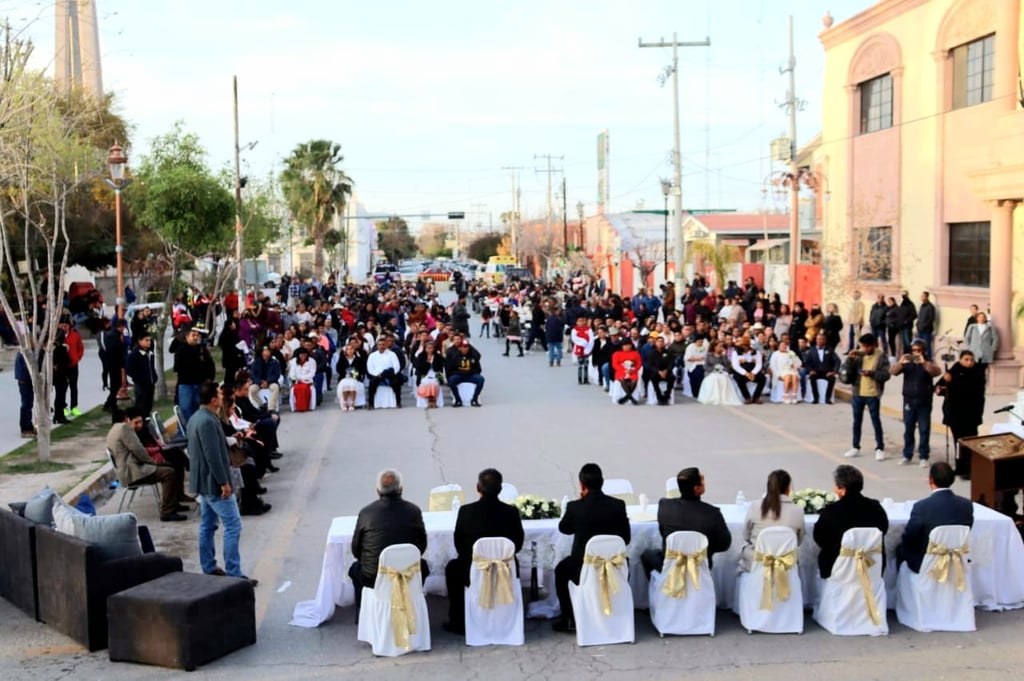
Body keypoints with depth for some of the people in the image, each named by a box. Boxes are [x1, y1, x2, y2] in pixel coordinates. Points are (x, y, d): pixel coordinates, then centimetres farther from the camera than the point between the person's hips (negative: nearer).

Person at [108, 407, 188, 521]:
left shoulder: (117, 428, 22)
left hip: (129, 470, 12)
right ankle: (167, 512, -22)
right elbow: (137, 449, -17)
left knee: (168, 467, 18)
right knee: (169, 473, -22)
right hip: (132, 472, -12)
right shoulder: (124, 428, -12)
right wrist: (152, 461, -4)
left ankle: (173, 503, 19)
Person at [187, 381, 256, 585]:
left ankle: (209, 568, 22)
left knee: (207, 525, 15)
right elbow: (213, 455, -25)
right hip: (213, 482, -11)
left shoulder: (195, 418, 11)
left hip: (203, 481, 11)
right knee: (233, 525, -8)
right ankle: (233, 574, -7)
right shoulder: (208, 421, -22)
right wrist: (224, 482, -22)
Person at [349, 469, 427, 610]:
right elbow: (422, 546, 4)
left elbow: (356, 550, 2)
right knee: (422, 566, 34)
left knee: (355, 568, 33)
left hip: (372, 579, 0)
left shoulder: (365, 512, -9)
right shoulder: (414, 511, -7)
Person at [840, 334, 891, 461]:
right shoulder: (857, 355, 2)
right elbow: (844, 371, -3)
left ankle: (880, 449, 11)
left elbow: (886, 375, -11)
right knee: (857, 421, 12)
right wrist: (849, 358, -17)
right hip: (857, 394, 3)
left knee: (876, 421, 2)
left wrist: (870, 373, -23)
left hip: (873, 395, -3)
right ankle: (856, 448, 21)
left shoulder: (882, 357, -5)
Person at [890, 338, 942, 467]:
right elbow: (893, 372, -10)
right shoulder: (907, 363, 4)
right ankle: (907, 456, 15)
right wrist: (900, 363, -30)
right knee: (908, 430, 7)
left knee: (924, 430, 0)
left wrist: (923, 362, -36)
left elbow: (937, 371, -21)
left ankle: (923, 457, 7)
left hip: (924, 402, -2)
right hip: (909, 401, 2)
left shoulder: (929, 363, 0)